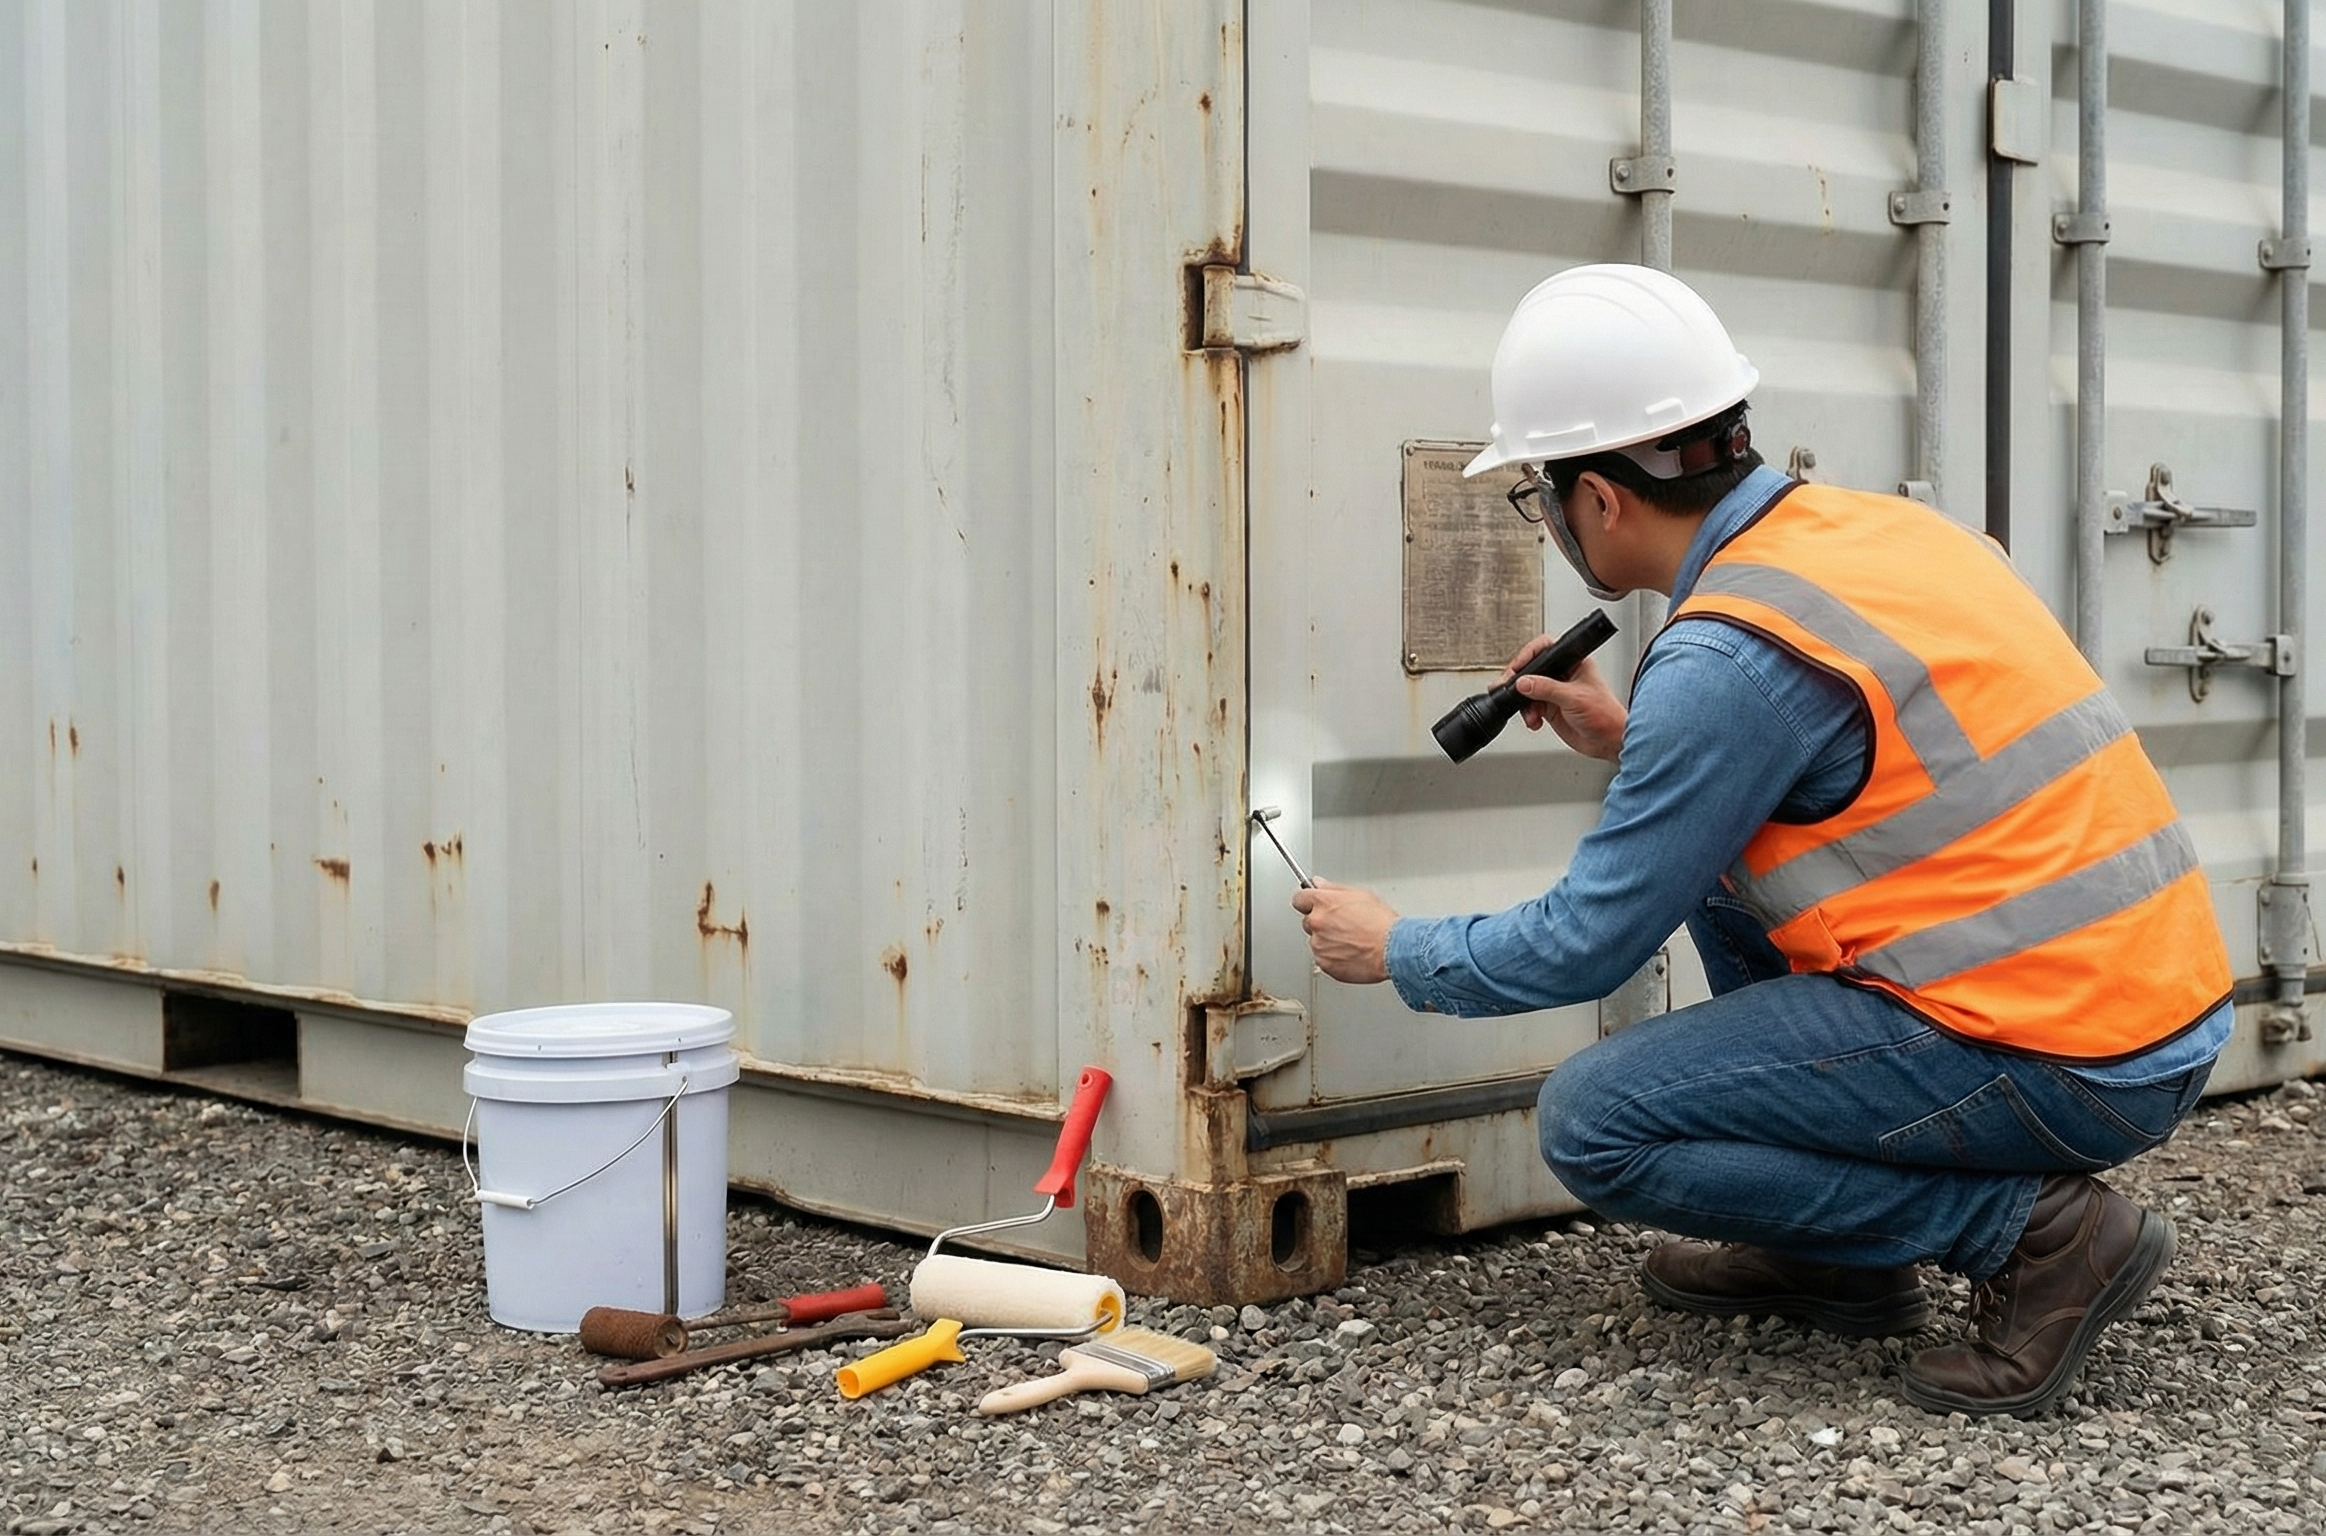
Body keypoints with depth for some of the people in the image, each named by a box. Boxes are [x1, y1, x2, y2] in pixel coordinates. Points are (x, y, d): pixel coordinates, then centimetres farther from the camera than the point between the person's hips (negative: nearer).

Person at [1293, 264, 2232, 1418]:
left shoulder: (1726, 656, -17)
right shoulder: (1870, 527, 8)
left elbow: (1588, 946, -8)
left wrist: (1397, 951, 9)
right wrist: (1632, 744, 21)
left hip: (2063, 1063, -9)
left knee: (1593, 1124, -5)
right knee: (1720, 858, 22)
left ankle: (2028, 1229, -4)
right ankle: (1837, 1260, 21)